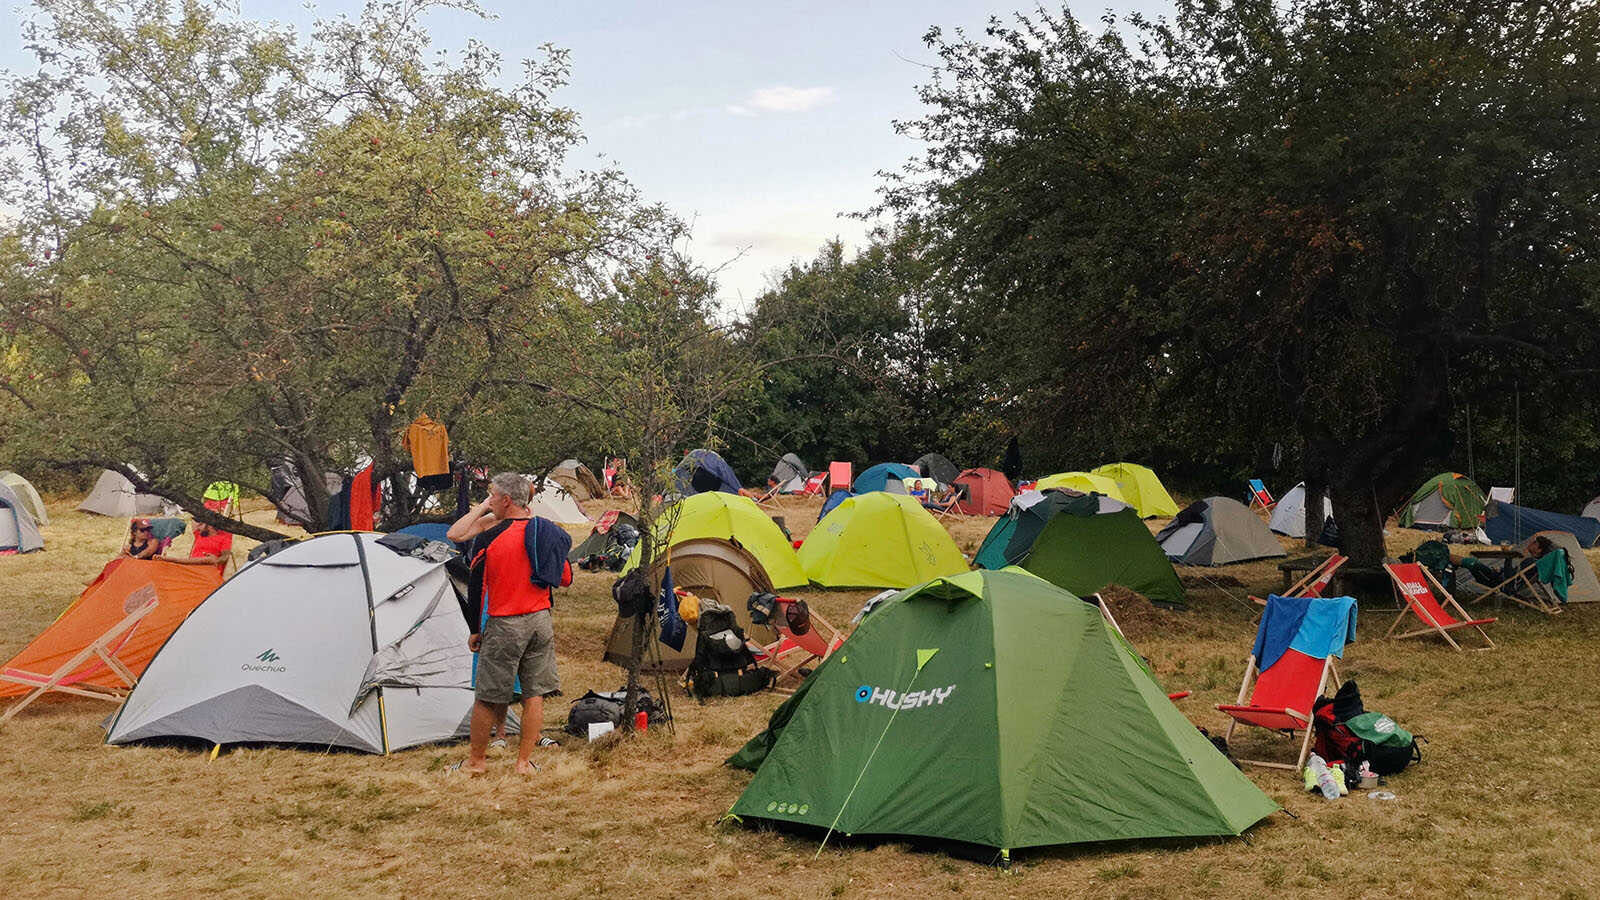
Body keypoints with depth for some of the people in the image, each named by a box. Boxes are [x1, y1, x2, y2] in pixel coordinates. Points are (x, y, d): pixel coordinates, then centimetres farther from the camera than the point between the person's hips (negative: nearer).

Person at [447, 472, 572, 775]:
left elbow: (475, 588, -5)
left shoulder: (487, 538, -11)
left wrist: (475, 631, 5)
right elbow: (566, 579, 9)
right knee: (534, 693, 10)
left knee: (486, 696, 9)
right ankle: (524, 761, 15)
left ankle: (476, 760, 20)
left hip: (503, 625, -4)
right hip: (541, 621, 4)